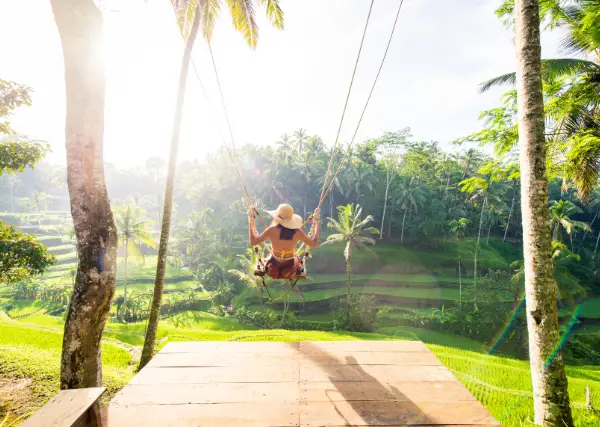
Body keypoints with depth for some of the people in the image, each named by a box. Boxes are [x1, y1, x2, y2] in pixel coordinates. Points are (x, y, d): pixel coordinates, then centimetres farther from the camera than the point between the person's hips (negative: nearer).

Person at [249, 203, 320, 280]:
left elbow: (252, 242, -14)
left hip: (273, 270, 0)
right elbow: (315, 244, -5)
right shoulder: (297, 232, -19)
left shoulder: (272, 230, -23)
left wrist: (251, 221, -7)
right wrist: (316, 223, 2)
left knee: (261, 261, 34)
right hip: (290, 271, 1)